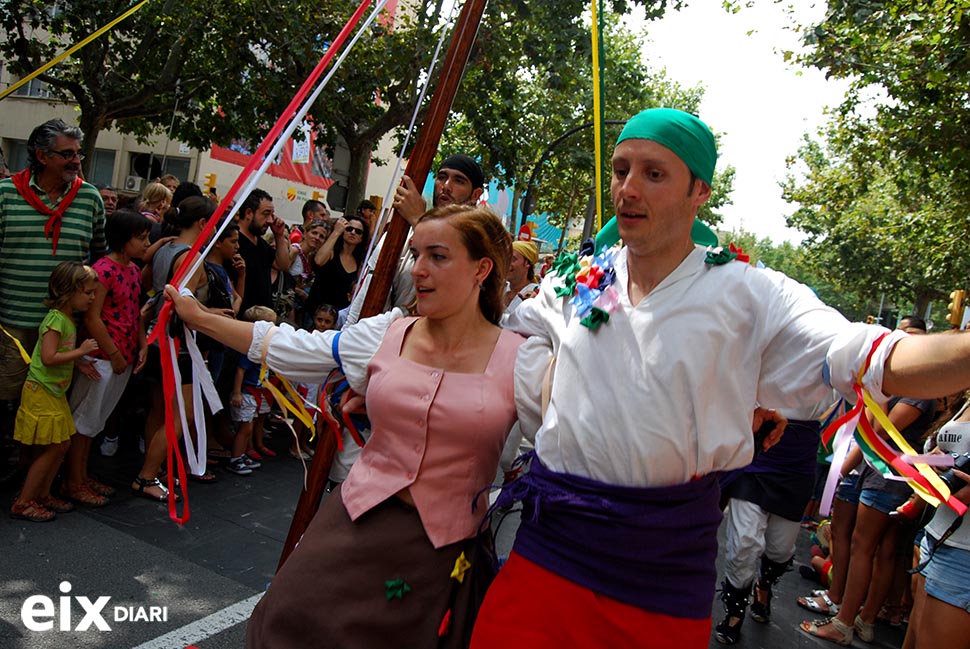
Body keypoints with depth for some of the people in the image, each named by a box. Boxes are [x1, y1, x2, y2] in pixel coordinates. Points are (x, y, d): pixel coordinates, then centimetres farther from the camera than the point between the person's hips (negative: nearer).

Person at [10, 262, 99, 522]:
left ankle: (42, 495, 26)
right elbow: (49, 357, -28)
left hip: (55, 392, 9)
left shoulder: (68, 318, 10)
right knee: (53, 448, -3)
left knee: (61, 444, 13)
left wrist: (80, 361, 2)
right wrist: (81, 351, -20)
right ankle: (23, 503, 9)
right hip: (41, 392, -9)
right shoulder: (56, 319, -19)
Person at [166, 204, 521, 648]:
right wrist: (200, 317, 10)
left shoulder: (520, 360, -9)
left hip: (443, 547, -2)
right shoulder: (386, 334, -1)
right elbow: (286, 346, 6)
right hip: (359, 524, 2)